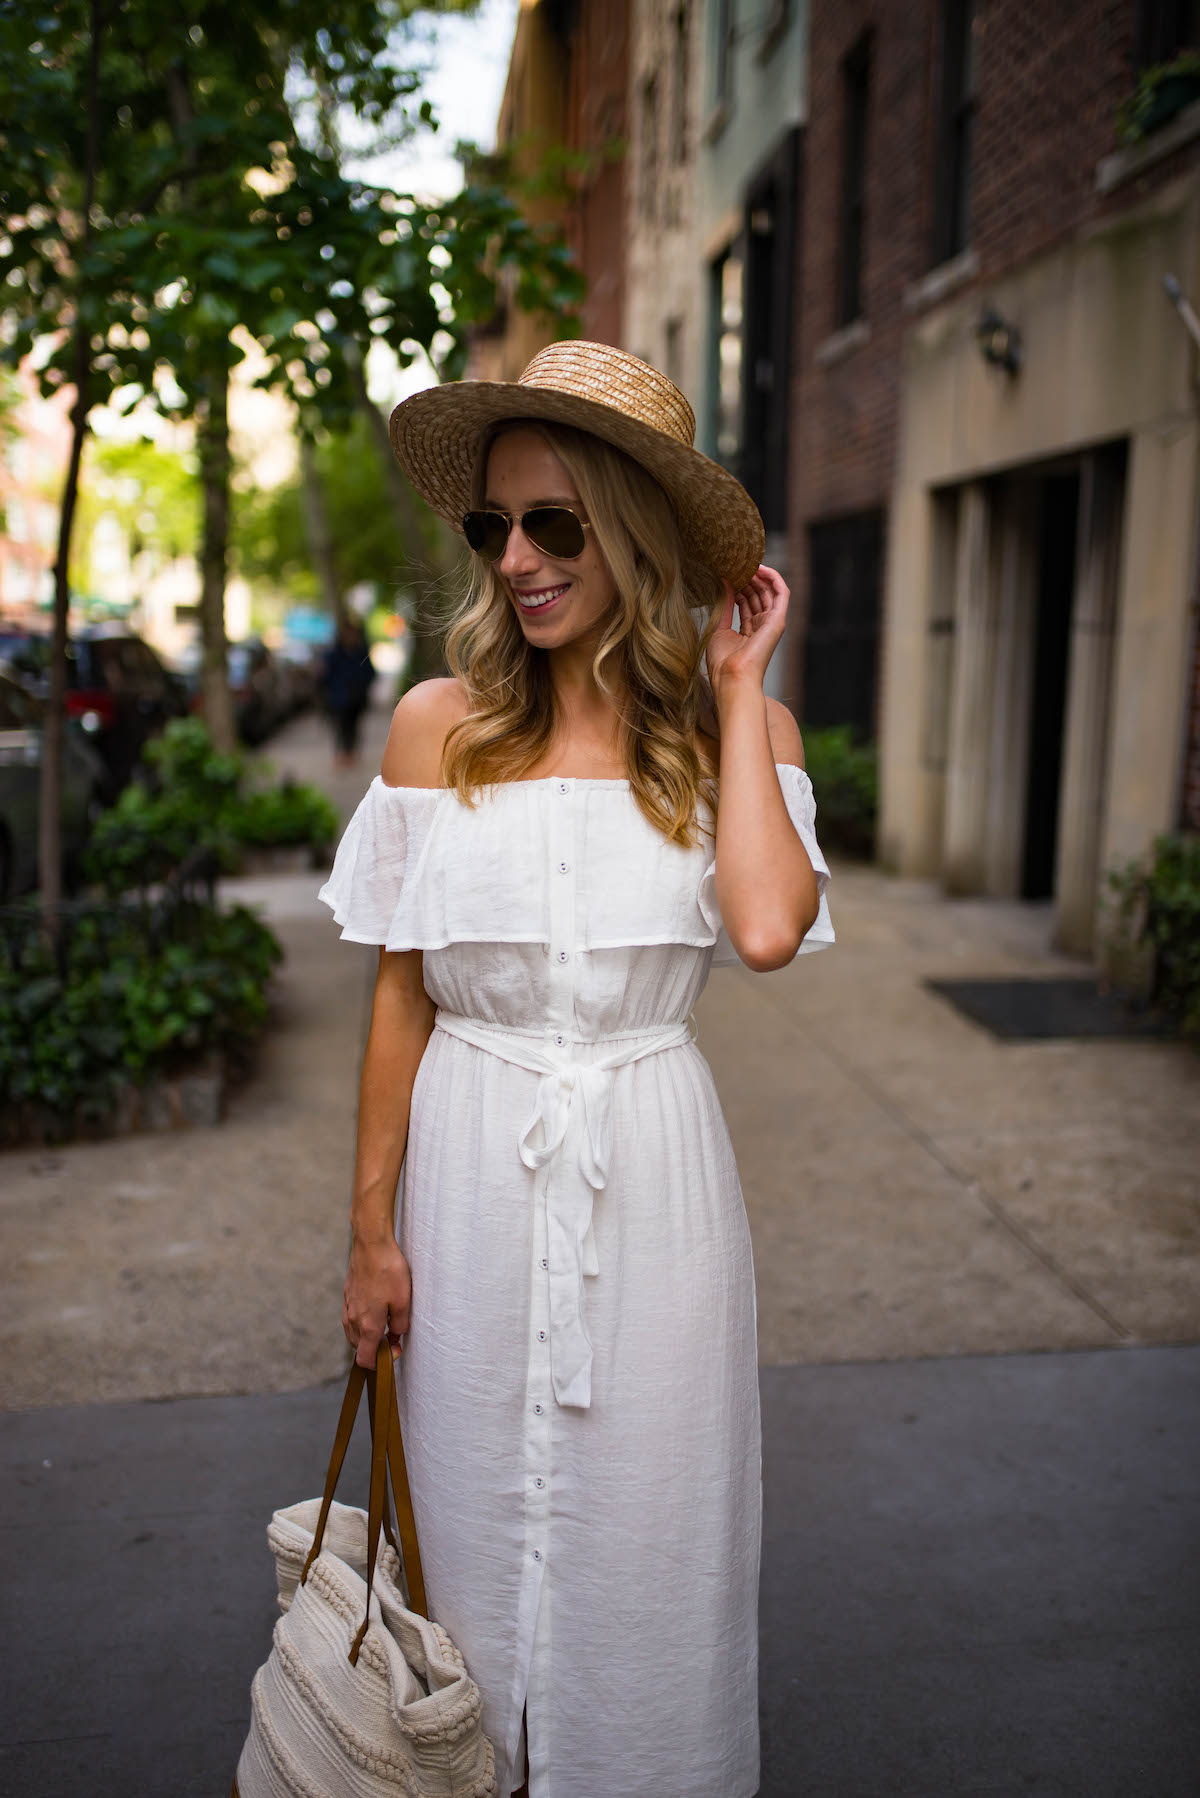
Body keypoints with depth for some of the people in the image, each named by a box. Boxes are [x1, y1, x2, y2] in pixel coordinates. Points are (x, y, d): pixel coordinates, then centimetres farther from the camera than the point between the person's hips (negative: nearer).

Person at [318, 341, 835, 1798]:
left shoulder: (740, 725, -3)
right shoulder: (440, 723, -3)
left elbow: (768, 928, -23)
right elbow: (402, 992, 1)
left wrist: (736, 692, -12)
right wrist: (371, 1229, 1)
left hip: (650, 1168, 0)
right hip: (473, 1163, 1)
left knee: (641, 1525, 13)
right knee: (477, 1505, 16)